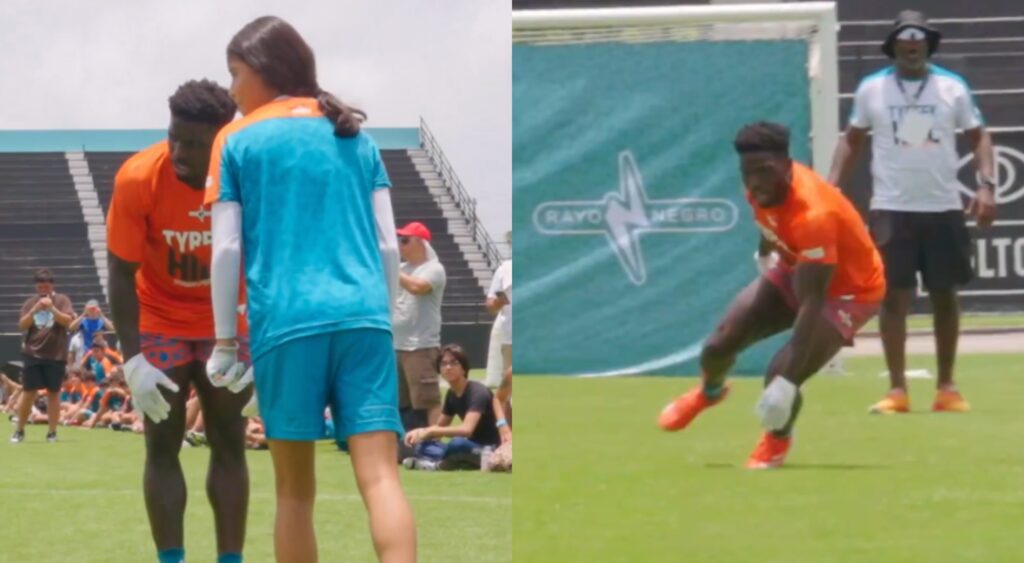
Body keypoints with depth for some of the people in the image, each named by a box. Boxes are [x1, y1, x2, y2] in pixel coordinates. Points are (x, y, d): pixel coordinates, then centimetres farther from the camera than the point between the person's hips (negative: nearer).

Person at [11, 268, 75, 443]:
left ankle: (52, 432, 8)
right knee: (28, 392, 1)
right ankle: (19, 430, 9)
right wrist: (35, 310, -18)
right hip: (32, 354, 1)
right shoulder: (30, 303, 6)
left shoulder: (61, 300, 1)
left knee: (53, 392, 2)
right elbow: (22, 325, -2)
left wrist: (52, 308, -25)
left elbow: (68, 321, -12)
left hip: (56, 355, -1)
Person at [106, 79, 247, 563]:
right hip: (160, 322, -1)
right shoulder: (138, 179, -25)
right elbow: (121, 274, -19)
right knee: (162, 445, -3)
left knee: (229, 444, 3)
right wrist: (134, 361, -23)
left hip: (226, 323, 1)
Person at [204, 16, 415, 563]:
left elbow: (226, 250, 3)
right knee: (379, 474, -8)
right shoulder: (355, 136, 17)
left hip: (285, 322, -2)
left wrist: (225, 340, 10)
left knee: (295, 488, 8)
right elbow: (388, 245, 14)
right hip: (363, 318, 2)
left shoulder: (237, 140, 7)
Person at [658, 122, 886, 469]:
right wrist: (766, 254, 29)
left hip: (848, 292, -7)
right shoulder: (763, 187, -18)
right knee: (720, 344, 4)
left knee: (780, 375, -23)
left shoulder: (812, 216, -41)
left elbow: (811, 303, -42)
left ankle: (777, 440, 12)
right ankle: (709, 392, 42)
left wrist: (786, 383, -46)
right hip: (794, 269, 7)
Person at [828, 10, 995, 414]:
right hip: (892, 209, -1)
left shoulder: (953, 88, 3)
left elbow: (978, 136, 7)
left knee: (945, 295, 6)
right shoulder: (872, 89, 4)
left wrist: (986, 184, -7)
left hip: (943, 209, 1)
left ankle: (947, 388, 15)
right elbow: (852, 139, 12)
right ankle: (897, 390, -2)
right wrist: (833, 186, 1)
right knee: (894, 296, -4)